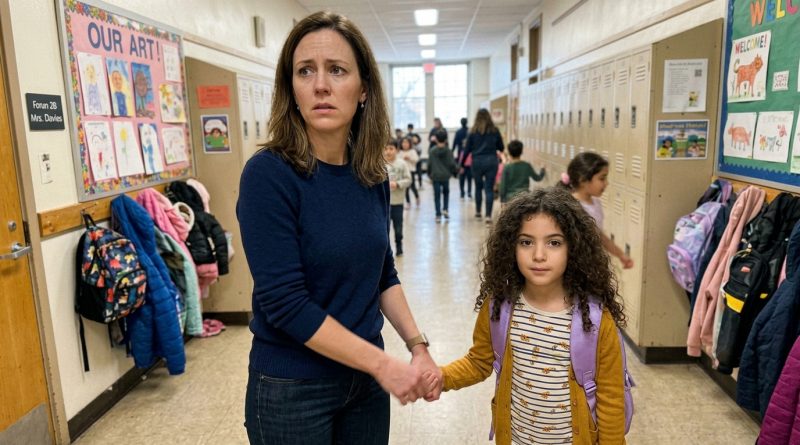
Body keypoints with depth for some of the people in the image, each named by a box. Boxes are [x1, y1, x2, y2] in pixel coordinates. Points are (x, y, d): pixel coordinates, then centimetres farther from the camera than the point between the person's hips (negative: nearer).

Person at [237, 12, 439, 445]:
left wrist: (418, 346, -3)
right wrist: (384, 364, -19)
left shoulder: (372, 175, -2)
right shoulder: (269, 175, -19)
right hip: (292, 388, -5)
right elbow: (285, 303, -22)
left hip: (363, 376, 5)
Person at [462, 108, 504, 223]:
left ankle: (478, 211, 30)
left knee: (478, 187, 17)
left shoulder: (473, 131, 1)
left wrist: (462, 164, 8)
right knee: (489, 189, 0)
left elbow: (467, 149, 1)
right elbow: (501, 148, 7)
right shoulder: (494, 130, 1)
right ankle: (488, 215, -6)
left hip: (477, 161, 1)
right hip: (491, 161, -1)